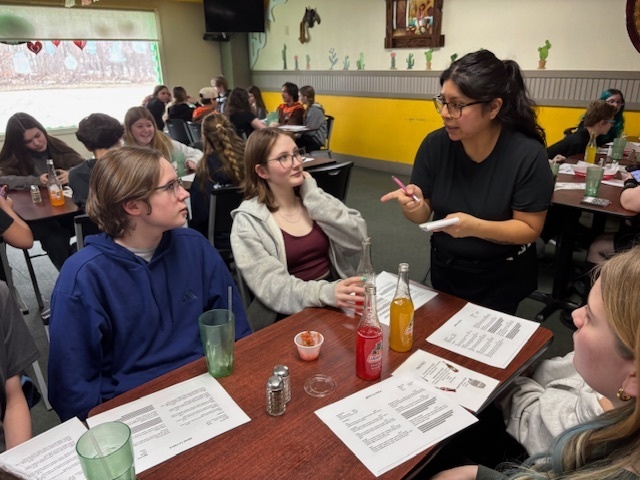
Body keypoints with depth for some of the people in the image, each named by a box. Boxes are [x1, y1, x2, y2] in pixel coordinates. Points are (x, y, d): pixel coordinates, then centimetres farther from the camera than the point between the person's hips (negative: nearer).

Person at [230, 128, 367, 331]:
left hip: (336, 304, 5)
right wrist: (326, 292, -32)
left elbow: (357, 241, -6)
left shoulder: (316, 196, 6)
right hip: (289, 315, -4)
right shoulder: (248, 221, -7)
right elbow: (271, 286, -17)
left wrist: (312, 196, -9)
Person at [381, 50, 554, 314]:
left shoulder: (527, 154, -22)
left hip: (502, 276, -3)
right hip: (445, 268, 4)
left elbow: (530, 228, -18)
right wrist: (414, 205, -31)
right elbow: (423, 215, -8)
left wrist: (474, 226, -33)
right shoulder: (435, 144, -14)